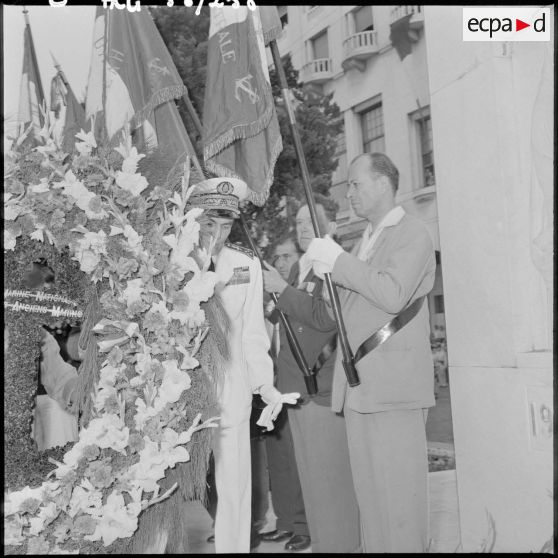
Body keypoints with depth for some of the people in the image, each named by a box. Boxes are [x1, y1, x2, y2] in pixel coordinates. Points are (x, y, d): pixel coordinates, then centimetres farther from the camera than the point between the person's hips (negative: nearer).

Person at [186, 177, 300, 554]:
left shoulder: (246, 264, 5)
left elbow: (252, 332, 6)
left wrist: (264, 384, -3)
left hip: (232, 393, 2)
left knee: (236, 489, 7)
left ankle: (234, 546, 22)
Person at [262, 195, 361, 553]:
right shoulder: (298, 268, 17)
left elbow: (325, 318, -22)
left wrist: (283, 289, -17)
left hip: (325, 392, -9)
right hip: (296, 389, 9)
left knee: (332, 479, -3)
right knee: (311, 479, 16)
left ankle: (343, 544, 9)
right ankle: (319, 543, 28)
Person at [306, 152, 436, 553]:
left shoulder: (412, 234, -5)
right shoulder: (367, 238, 21)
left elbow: (393, 295, -20)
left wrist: (338, 260, -16)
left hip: (395, 384, -8)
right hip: (359, 384, 8)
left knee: (397, 487, -3)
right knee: (369, 486, 12)